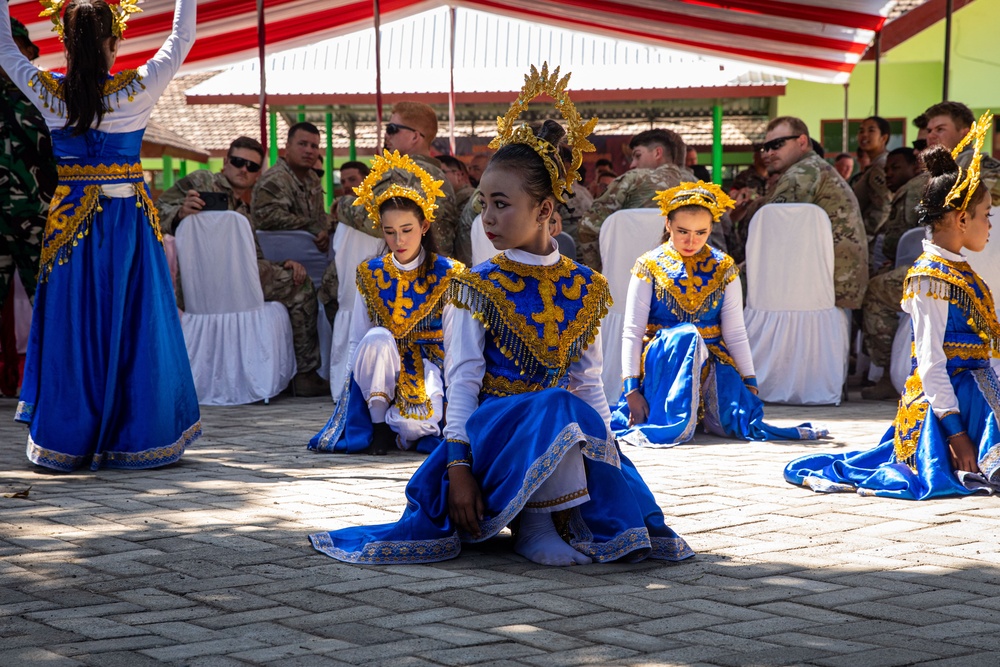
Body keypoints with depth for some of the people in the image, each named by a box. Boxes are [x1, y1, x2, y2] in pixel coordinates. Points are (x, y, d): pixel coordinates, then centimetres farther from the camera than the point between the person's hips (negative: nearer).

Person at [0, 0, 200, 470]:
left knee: (72, 328, 7)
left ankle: (67, 440, 10)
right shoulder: (138, 89, -9)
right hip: (129, 219, -1)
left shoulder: (47, 93, -6)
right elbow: (181, 39, 5)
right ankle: (134, 437, 12)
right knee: (132, 326, 7)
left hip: (70, 216, 1)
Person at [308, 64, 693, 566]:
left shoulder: (584, 288, 9)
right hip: (493, 426, -3)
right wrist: (457, 463, -17)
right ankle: (533, 523, -16)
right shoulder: (478, 288, 0)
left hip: (572, 431, 3)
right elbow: (462, 379, -7)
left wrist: (604, 446, -3)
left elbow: (588, 381, 11)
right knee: (558, 410, -35)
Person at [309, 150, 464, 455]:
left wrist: (450, 392, -14)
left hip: (429, 365, -3)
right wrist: (357, 377, -9)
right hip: (381, 372, 3)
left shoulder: (446, 275, -3)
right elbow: (357, 340, 7)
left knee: (414, 423, -34)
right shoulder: (370, 275, 5)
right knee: (378, 337, -33)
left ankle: (395, 423, 3)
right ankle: (378, 424, -19)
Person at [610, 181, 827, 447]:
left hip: (710, 361, 3)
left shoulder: (723, 268, 6)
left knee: (744, 422, -22)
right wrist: (631, 388, -14)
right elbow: (632, 332, -5)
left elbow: (735, 334, 5)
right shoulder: (650, 266, -1)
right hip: (662, 358, -3)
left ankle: (703, 412, 10)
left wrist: (750, 383, -2)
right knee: (686, 335, -36)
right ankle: (673, 423, -24)